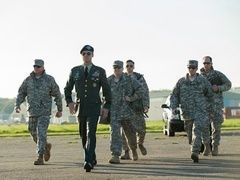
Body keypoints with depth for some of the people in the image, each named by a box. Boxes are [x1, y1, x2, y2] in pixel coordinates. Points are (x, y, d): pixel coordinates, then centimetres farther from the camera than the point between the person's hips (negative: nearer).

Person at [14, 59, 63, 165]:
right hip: (32, 112, 4)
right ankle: (46, 146, 38)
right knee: (34, 134, 11)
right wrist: (17, 105, -7)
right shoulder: (28, 80, 6)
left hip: (45, 112, -4)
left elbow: (57, 95, 4)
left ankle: (40, 157, -13)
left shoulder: (49, 79, -2)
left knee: (41, 133, -14)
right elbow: (21, 93, 10)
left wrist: (60, 109, 5)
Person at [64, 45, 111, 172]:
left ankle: (89, 162, -24)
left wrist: (107, 106, -2)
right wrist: (69, 102, -1)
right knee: (83, 135, 10)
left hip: (94, 107, -3)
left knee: (91, 134, -17)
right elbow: (67, 88, 15)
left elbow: (107, 90, 6)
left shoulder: (100, 71, 2)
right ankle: (92, 159, 26)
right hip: (80, 107, 4)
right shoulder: (75, 71, 8)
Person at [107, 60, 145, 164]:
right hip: (113, 112, 1)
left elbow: (141, 89, -2)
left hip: (126, 111, -1)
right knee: (114, 132, -14)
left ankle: (134, 150, 39)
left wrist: (132, 98, -8)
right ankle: (115, 155, -18)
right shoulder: (108, 81, 7)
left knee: (130, 132, 12)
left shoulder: (129, 80, -2)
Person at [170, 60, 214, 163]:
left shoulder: (203, 81, 3)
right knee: (190, 133, 11)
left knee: (197, 130, -21)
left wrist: (211, 110, 15)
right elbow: (174, 95, 10)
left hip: (200, 111, -3)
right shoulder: (181, 81, 7)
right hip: (187, 112, 3)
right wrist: (174, 107, -6)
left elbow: (210, 96, 12)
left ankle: (195, 153, -28)